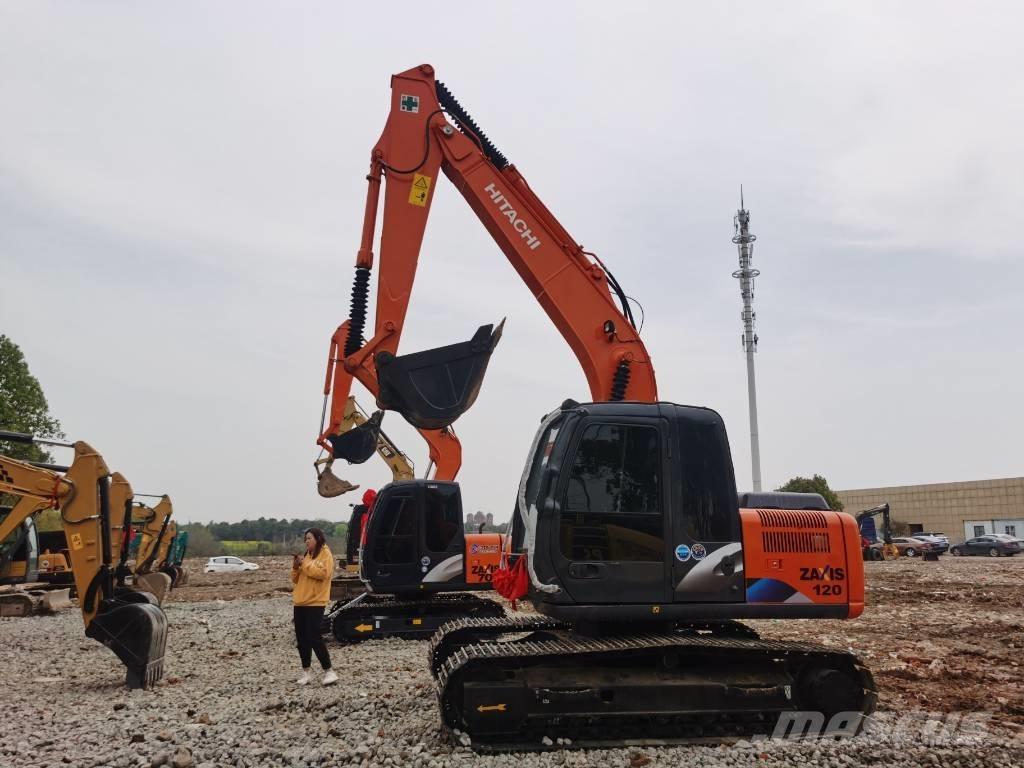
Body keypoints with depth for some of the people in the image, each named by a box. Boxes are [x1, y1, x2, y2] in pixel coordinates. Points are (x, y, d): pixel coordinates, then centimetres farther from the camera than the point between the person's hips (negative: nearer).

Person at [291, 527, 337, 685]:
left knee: (314, 638, -11)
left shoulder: (325, 554, -6)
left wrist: (305, 564, -17)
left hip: (315, 603, -8)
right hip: (300, 602, 8)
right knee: (301, 639, 9)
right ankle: (305, 672, 17)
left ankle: (329, 672, -5)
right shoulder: (307, 555, 18)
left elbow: (322, 573, -23)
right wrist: (296, 567, -1)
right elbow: (296, 579, 19)